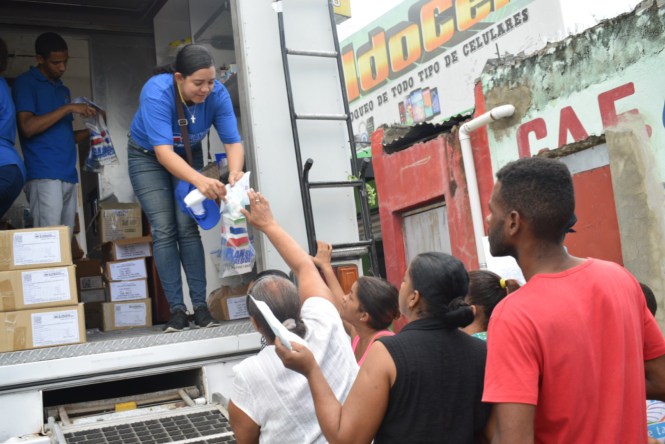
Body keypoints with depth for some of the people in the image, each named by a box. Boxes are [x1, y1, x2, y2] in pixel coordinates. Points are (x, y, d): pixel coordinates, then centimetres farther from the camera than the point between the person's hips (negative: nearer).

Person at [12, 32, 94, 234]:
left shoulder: (63, 90, 23)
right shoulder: (25, 83, 1)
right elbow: (27, 127, -11)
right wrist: (68, 108, -11)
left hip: (69, 175, 7)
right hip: (44, 176, -7)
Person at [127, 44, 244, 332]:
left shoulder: (217, 95, -25)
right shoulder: (157, 93, -35)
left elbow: (233, 142, -26)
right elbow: (164, 152, -42)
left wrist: (235, 171, -49)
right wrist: (200, 181, -57)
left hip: (188, 155, 3)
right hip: (148, 156, -2)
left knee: (188, 228, -8)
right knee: (164, 231, -9)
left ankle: (200, 305, -6)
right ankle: (176, 310, -6)